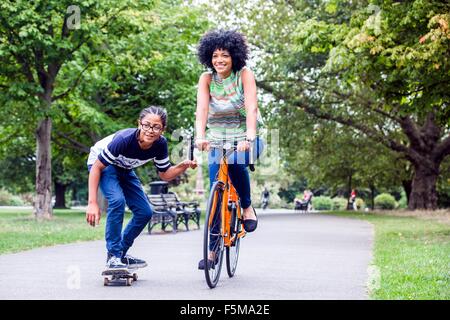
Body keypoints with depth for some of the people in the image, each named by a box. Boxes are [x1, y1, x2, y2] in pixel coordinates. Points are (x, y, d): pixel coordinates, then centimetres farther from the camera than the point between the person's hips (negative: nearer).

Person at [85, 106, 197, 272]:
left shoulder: (160, 144, -22)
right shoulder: (124, 139, -37)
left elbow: (165, 175, -8)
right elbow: (96, 167, -30)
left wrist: (184, 165, -28)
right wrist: (92, 203, -34)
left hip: (124, 169, 6)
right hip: (101, 163, -6)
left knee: (145, 212, -3)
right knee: (117, 200, -30)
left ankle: (122, 253, 16)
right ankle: (112, 255, -17)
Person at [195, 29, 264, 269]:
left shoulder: (244, 75, -10)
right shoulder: (207, 78, -4)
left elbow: (251, 108, -23)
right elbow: (201, 109, -17)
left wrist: (249, 137, -39)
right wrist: (200, 136, -35)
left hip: (243, 137, -2)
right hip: (217, 138, 2)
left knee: (236, 163, -35)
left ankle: (247, 207, -9)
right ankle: (213, 250, 5)